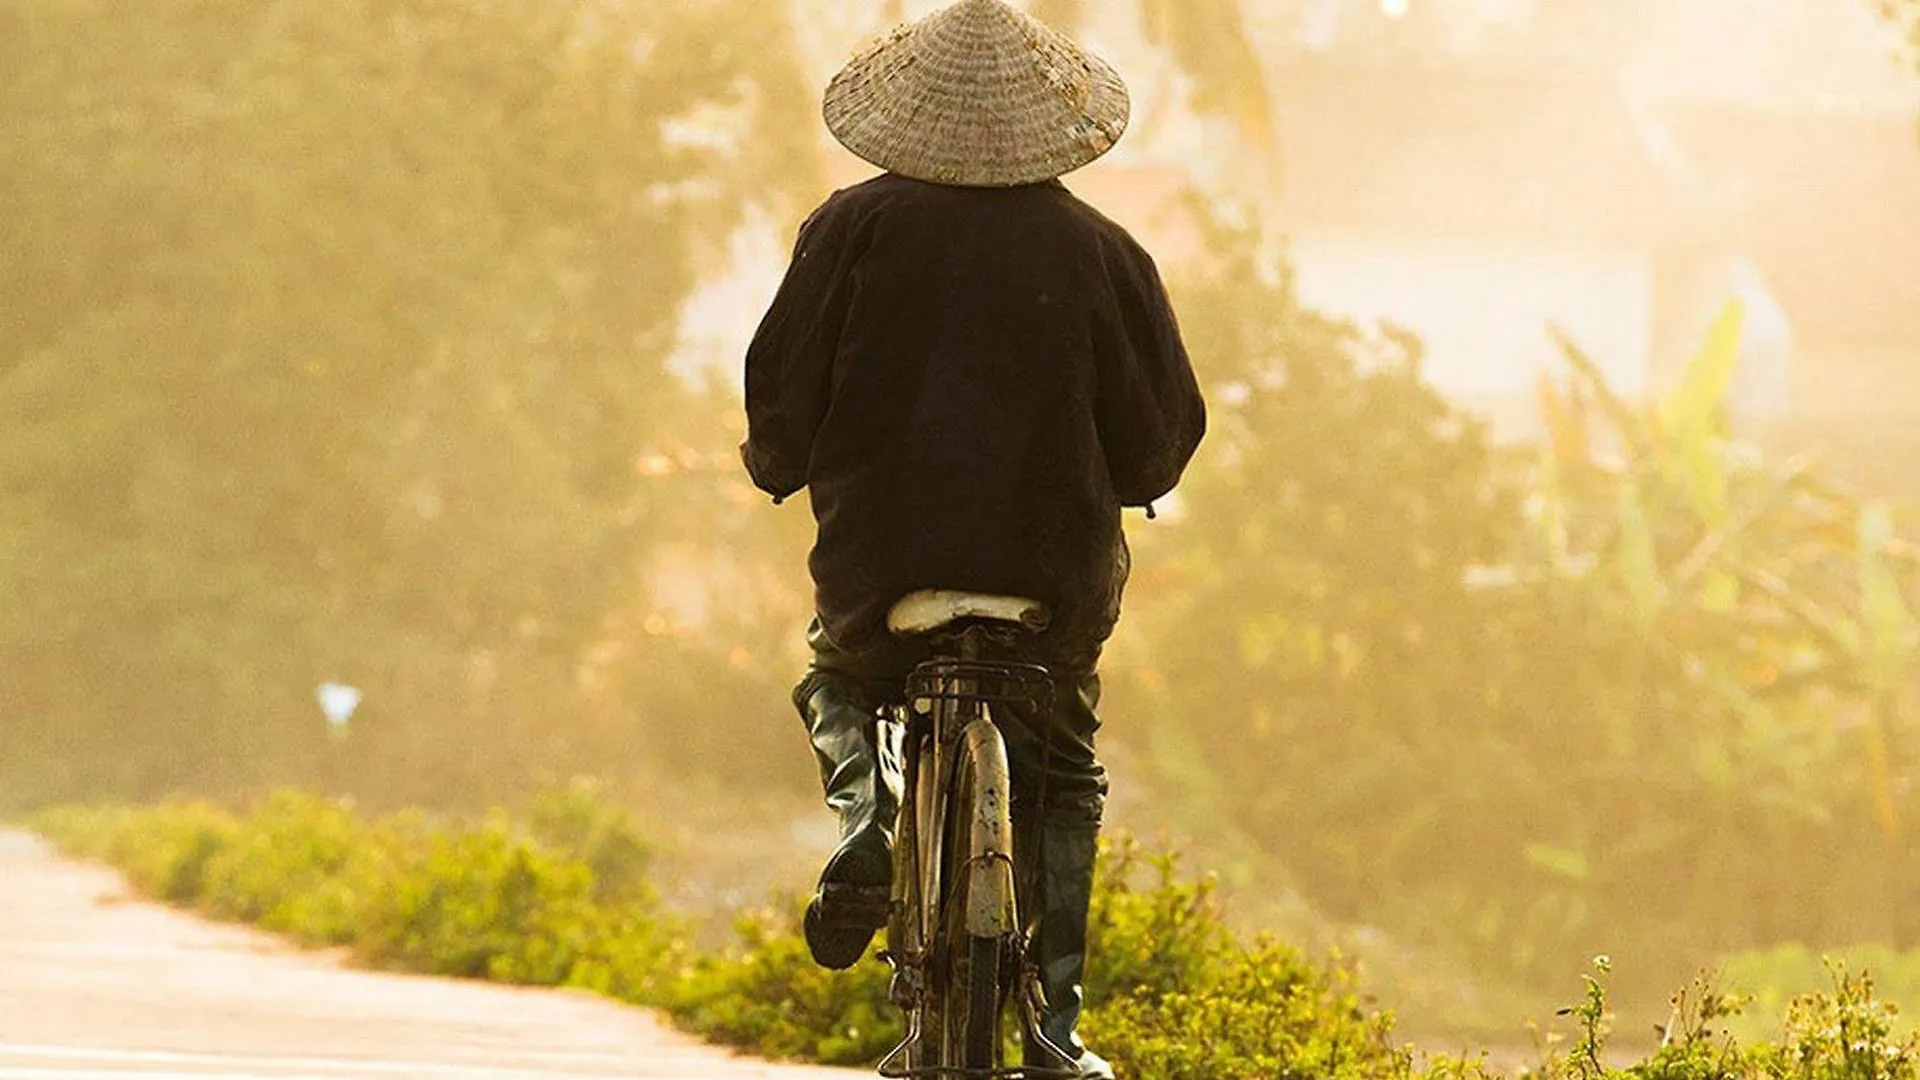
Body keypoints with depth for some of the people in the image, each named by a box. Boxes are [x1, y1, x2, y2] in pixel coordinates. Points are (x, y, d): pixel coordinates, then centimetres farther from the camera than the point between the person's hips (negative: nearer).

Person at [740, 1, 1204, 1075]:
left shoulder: (857, 227, -6)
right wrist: (1114, 488, 25)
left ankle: (865, 804, -1)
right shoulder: (1098, 250, -4)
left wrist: (781, 467, 21)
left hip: (881, 552, 0)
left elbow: (783, 385, -2)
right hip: (1059, 569, 0)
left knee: (842, 680, 33)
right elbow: (1164, 428, 2)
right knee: (1062, 777, 22)